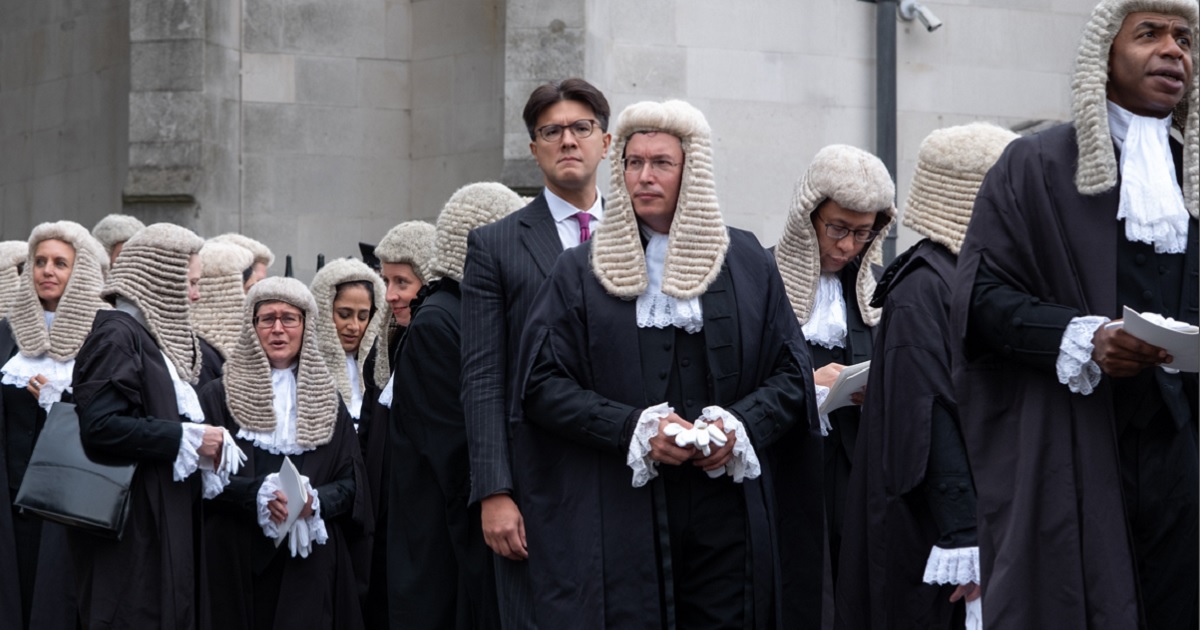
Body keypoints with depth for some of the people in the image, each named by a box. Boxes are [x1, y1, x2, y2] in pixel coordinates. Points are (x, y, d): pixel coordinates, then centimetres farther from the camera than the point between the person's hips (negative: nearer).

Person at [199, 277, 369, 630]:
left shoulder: (326, 399, 15)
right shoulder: (220, 396, 7)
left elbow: (351, 482, 9)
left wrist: (315, 501, -11)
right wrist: (258, 494, -18)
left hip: (310, 561, 2)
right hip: (239, 560, -2)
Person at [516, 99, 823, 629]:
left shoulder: (746, 263, 11)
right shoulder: (580, 273, 9)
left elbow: (792, 374, 8)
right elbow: (543, 384, 1)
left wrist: (742, 426, -11)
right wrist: (633, 429, -11)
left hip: (727, 510, 1)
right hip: (619, 517, -1)